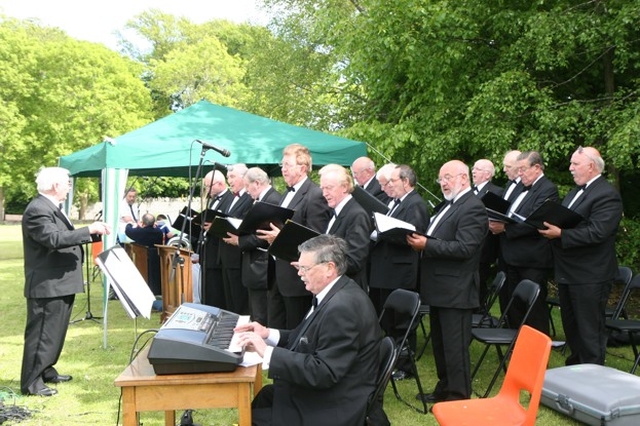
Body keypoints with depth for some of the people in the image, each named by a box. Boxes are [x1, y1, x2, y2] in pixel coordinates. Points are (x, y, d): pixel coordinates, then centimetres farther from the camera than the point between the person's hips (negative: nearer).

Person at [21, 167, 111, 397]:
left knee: (54, 332, 19)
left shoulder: (51, 208, 16)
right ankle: (31, 382, 3)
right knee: (41, 333, -4)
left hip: (59, 283, 11)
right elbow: (55, 238, -31)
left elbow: (67, 237, 20)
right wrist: (89, 230, -28)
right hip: (47, 285, -11)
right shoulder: (38, 210, -19)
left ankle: (46, 371, 31)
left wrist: (95, 233, 9)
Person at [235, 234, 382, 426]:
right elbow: (310, 339, 13)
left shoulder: (343, 307, -27)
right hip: (321, 391, 9)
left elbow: (323, 372, -29)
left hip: (333, 409, -9)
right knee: (253, 398, 12)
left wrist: (267, 352, -27)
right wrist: (268, 334, 2)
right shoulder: (335, 293, 4)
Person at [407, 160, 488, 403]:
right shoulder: (449, 205, 17)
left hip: (455, 291, -10)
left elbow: (465, 248, -23)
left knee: (455, 346, -1)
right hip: (439, 289, 10)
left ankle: (459, 398, 9)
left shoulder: (473, 208, -14)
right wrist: (420, 241, -1)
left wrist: (427, 245, -24)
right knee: (440, 344, 19)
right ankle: (444, 389, 32)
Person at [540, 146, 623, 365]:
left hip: (589, 276, -10)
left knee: (590, 330, 0)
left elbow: (597, 232, -26)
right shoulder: (576, 191, 15)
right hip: (568, 272, 10)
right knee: (571, 327, 21)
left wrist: (561, 234, -25)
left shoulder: (607, 195, -16)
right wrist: (550, 226, -2)